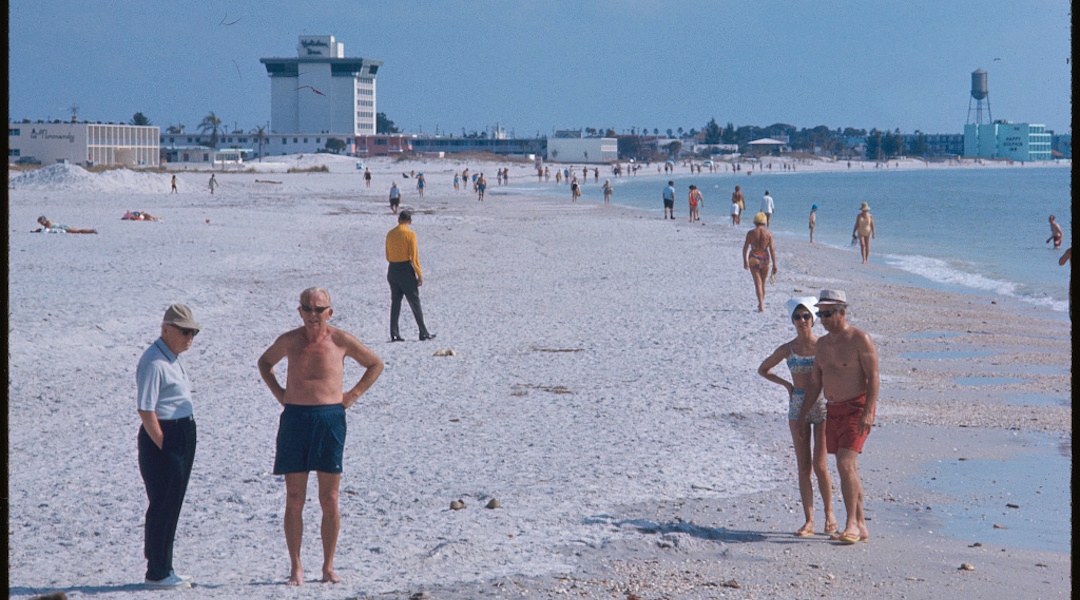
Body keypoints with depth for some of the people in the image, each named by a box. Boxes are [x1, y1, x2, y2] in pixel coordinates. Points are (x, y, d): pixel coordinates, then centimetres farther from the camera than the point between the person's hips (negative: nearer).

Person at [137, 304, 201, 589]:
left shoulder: (173, 359, 14)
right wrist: (163, 446, -19)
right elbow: (145, 411, -21)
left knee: (172, 505, 15)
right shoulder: (154, 362, -17)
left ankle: (164, 569, 23)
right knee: (162, 506, -3)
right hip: (162, 437, -10)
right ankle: (157, 574, 5)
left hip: (182, 435, 10)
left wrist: (182, 445, 14)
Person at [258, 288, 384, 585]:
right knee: (294, 499, 1)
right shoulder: (289, 341, 4)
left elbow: (376, 364, 14)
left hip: (330, 419, -1)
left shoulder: (340, 340, 0)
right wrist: (278, 392, 10)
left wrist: (353, 394, 5)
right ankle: (295, 566, 9)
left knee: (329, 499, 2)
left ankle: (328, 566, 11)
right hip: (294, 418, 1)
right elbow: (264, 363, 24)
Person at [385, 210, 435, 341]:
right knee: (414, 302, 1)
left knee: (395, 302, 9)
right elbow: (414, 257, -14)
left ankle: (394, 334, 5)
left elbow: (388, 257, 12)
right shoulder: (410, 234, -11)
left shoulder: (390, 234, 7)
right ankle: (423, 333, 3)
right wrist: (419, 274, -8)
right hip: (406, 270, -5)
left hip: (392, 270, 5)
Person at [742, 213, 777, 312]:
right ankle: (761, 303, 33)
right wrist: (774, 264, -3)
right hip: (765, 259, 2)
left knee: (758, 282, -3)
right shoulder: (768, 233, -5)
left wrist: (745, 262, 12)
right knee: (762, 282, 19)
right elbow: (772, 250, -6)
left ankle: (761, 305, -18)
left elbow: (745, 248, -1)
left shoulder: (750, 233, -6)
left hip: (753, 259, -2)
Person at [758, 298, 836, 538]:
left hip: (822, 405, -2)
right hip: (797, 407, 2)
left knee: (819, 465, -7)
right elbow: (763, 369, 16)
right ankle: (809, 521, 7)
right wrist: (786, 383, 5)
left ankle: (829, 513, 13)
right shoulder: (787, 350, 3)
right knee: (803, 467, 3)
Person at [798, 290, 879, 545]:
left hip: (857, 408, -8)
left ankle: (851, 523, -16)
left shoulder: (859, 340, -10)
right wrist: (803, 412, 10)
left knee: (845, 464, -20)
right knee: (848, 468, 9)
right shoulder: (823, 343, 12)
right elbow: (815, 381, 17)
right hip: (833, 410, 8)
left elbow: (873, 378, -14)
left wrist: (868, 412, -22)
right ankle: (861, 527, 14)